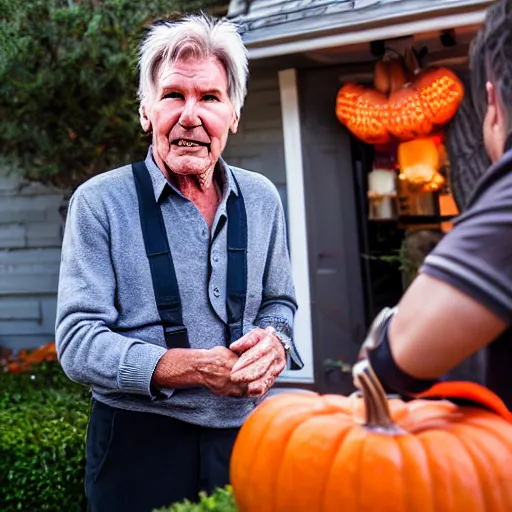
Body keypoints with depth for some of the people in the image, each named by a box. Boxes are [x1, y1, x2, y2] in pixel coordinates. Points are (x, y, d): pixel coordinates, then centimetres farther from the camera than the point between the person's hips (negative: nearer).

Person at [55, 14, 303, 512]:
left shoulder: (261, 199, 4)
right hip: (139, 448, -3)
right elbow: (78, 343, -12)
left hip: (246, 437, 4)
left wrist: (274, 341, -10)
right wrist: (197, 368, -25)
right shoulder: (99, 202, -8)